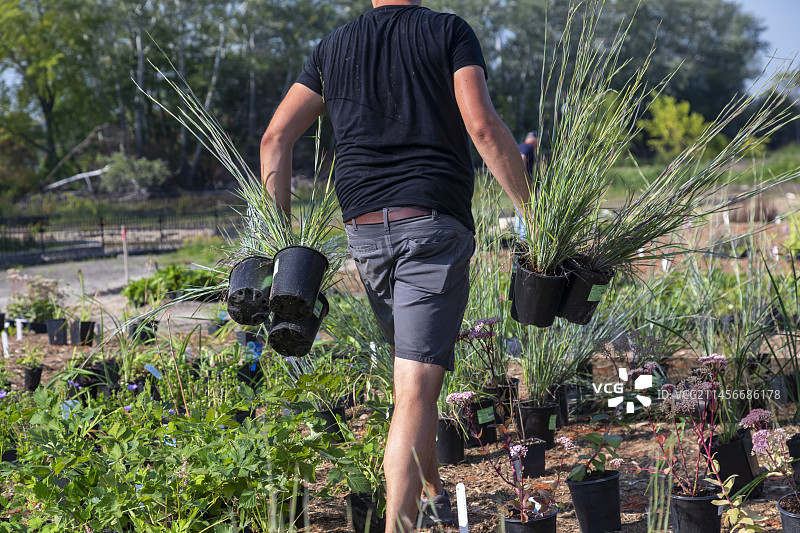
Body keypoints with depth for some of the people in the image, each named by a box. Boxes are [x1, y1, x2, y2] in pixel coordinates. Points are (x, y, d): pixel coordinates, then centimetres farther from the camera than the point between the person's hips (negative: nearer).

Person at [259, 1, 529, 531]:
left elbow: (276, 138, 7)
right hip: (434, 223, -5)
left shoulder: (334, 47, 14)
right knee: (417, 389, -10)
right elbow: (483, 126, -13)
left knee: (413, 371, 24)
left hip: (364, 229, 5)